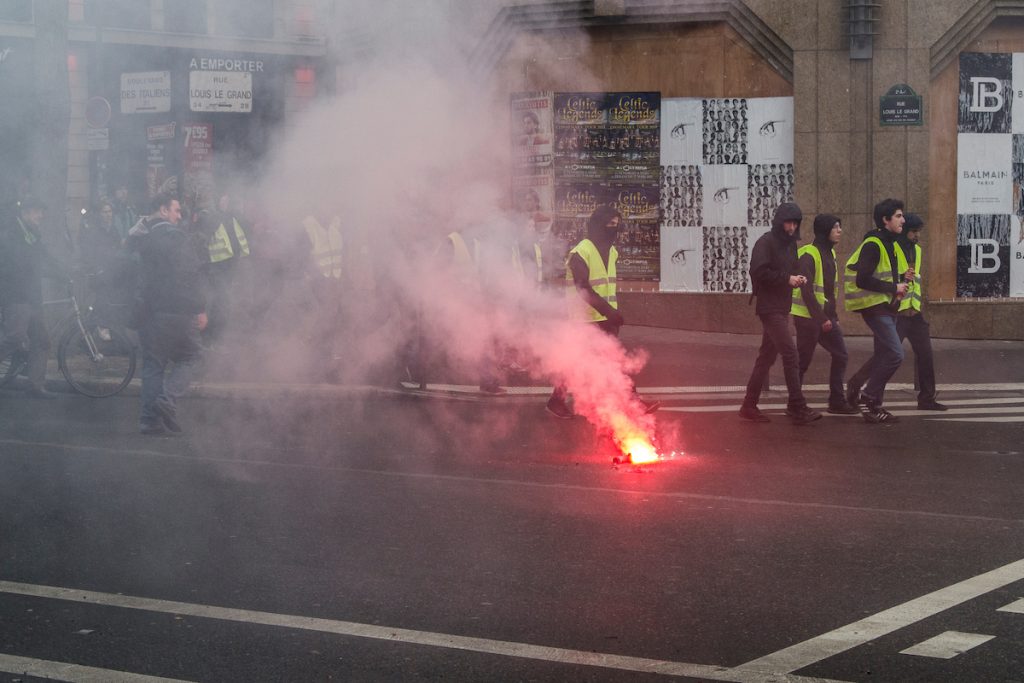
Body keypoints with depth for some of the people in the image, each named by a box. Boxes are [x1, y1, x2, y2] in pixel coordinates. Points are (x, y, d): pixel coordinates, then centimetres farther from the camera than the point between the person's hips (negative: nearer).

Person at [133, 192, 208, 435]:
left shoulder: (142, 240, 10)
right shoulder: (176, 236, -7)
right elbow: (192, 273, -12)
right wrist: (200, 309, -9)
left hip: (151, 312, 5)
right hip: (179, 310, -5)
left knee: (153, 364, 9)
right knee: (187, 357, 10)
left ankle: (150, 419, 5)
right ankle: (168, 399, -10)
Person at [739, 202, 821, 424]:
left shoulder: (790, 244, 16)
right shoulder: (766, 243, -10)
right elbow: (759, 272, -18)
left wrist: (798, 278, 2)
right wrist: (787, 278, -17)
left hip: (782, 308, 9)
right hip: (770, 308, -9)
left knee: (767, 356, 10)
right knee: (791, 355, -13)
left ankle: (749, 406, 14)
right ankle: (797, 408, -11)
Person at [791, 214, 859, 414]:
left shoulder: (830, 253, 13)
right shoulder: (809, 255, -15)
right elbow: (806, 290, -21)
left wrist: (833, 315, 14)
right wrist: (821, 319, -21)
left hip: (826, 317, 9)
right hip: (809, 317, -9)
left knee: (840, 356, 6)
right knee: (803, 360, -1)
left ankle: (837, 401, 12)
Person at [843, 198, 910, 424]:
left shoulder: (890, 244, 15)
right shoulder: (873, 245, -16)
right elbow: (863, 280, -23)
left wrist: (901, 277, 3)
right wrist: (894, 288, -19)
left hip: (886, 306, 10)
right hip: (875, 306, -10)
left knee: (884, 355, 11)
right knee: (895, 354, -15)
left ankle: (874, 405, 17)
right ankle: (868, 397, -7)